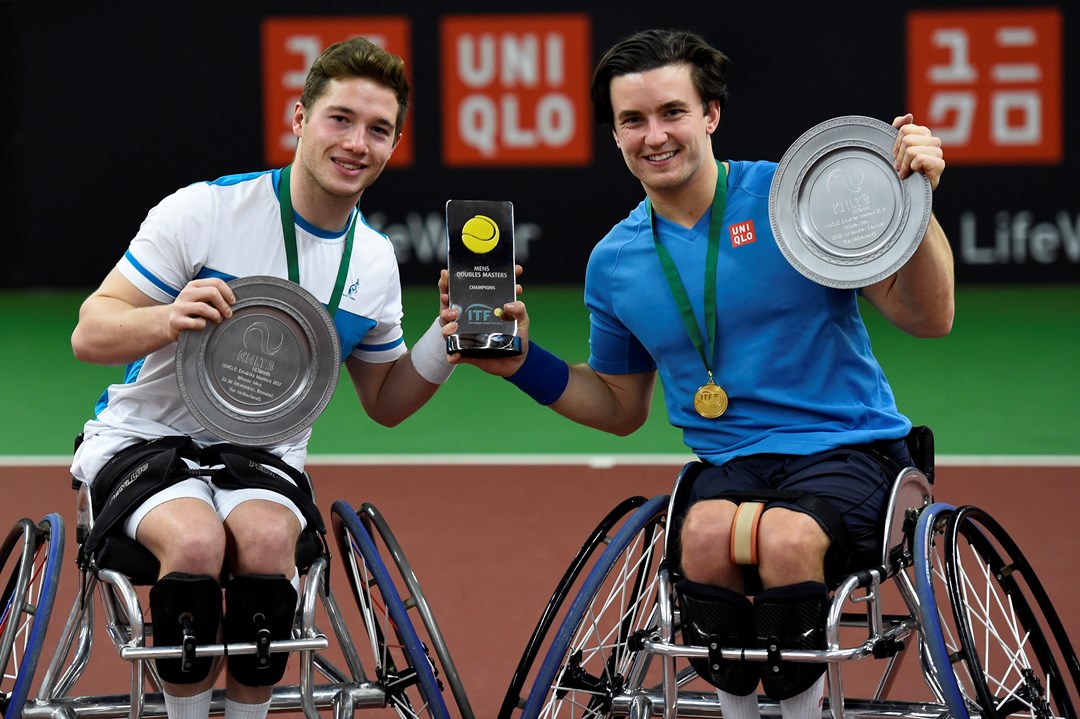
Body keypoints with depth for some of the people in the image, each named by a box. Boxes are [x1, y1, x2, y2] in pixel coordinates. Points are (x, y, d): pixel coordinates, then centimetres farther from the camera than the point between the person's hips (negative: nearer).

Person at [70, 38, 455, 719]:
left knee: (266, 539, -33)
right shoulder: (203, 210, -11)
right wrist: (169, 321, -31)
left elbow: (385, 402, 17)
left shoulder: (375, 262, 5)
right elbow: (90, 335, -9)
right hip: (147, 436, -3)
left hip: (263, 456, 3)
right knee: (196, 539, -36)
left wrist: (450, 336, -1)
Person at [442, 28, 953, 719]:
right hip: (733, 464, 3)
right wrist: (524, 362, 9)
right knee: (707, 534, -33)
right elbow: (622, 407, 24)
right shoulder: (614, 263, 9)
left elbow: (927, 318, -4)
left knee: (786, 538, -36)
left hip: (852, 450, -3)